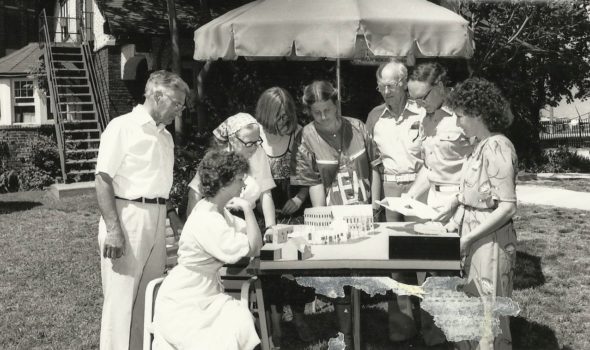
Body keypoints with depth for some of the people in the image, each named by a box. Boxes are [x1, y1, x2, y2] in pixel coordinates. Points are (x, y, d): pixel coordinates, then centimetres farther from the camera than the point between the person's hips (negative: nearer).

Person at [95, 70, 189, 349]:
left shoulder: (165, 136, 15)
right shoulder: (122, 127, -8)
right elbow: (103, 179, -13)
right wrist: (113, 229, -19)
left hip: (156, 221, 7)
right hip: (127, 218, -7)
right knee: (121, 297, -2)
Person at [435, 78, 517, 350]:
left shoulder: (497, 147, -18)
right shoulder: (482, 146, 7)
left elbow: (507, 207, -21)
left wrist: (468, 237, -20)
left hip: (489, 240, -8)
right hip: (473, 237, 8)